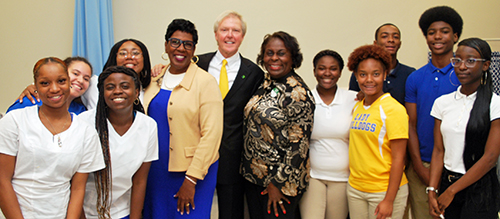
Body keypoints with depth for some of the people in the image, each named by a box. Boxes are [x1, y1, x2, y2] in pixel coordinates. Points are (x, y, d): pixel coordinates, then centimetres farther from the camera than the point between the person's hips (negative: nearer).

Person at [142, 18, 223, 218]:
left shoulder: (206, 82, -10)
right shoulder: (155, 78, 6)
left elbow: (211, 134, -14)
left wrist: (191, 180, -17)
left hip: (193, 172, -5)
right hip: (155, 171, 5)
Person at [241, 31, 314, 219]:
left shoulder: (298, 93, -16)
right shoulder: (263, 84, 6)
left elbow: (299, 144, -18)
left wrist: (278, 184, -16)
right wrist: (246, 166, 12)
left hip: (281, 181, -7)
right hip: (252, 175, 7)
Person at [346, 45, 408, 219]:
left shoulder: (394, 109, -12)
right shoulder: (357, 108, 7)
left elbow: (398, 159, -13)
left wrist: (389, 200, -16)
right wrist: (354, 181, 6)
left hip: (384, 190, -5)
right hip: (355, 188, 5)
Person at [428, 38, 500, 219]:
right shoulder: (442, 102, 4)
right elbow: (438, 150, 3)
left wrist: (451, 191, -12)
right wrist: (432, 190, -7)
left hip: (480, 188, -3)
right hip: (447, 182, 3)